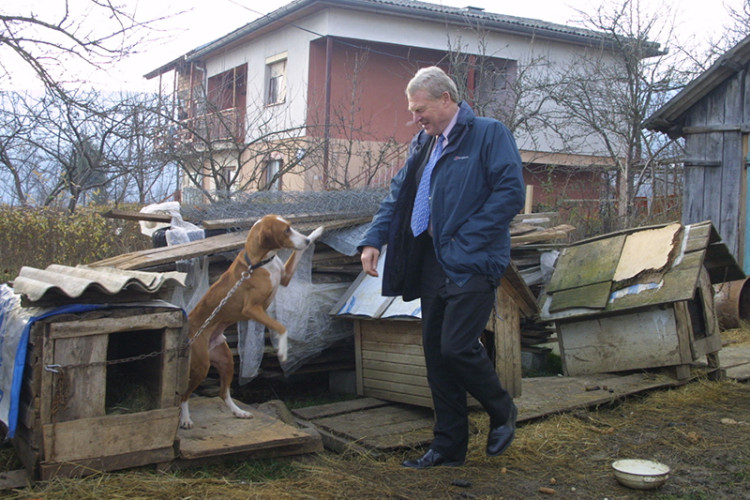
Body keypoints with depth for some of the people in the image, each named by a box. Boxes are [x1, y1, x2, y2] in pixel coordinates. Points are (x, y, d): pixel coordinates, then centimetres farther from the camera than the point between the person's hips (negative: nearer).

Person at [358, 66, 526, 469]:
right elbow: (397, 195, 20)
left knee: (457, 347, -14)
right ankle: (448, 447, 20)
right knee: (436, 352, 8)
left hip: (471, 265, -7)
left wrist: (465, 240, -15)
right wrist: (373, 239, 6)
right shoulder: (422, 144, 18)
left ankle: (501, 411, 16)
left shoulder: (489, 134, -4)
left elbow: (511, 193, -13)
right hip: (432, 264, 8)